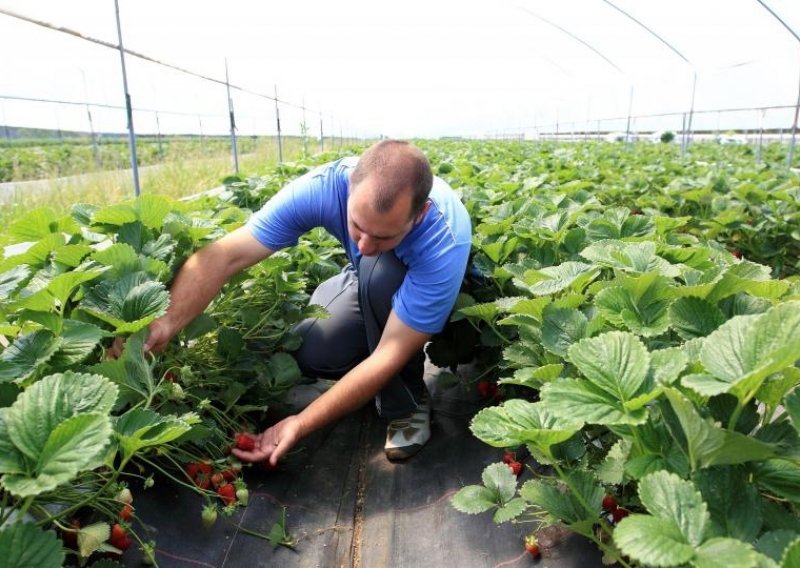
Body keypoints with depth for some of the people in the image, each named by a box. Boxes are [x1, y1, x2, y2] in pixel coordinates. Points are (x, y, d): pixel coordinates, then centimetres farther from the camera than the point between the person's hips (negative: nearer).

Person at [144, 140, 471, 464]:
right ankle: (388, 383, 9)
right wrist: (165, 323, -49)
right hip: (371, 283, 3)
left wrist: (301, 425, -41)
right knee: (311, 353, -23)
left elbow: (391, 352, -39)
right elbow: (226, 255, -34)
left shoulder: (445, 239, -41)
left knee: (380, 272, -37)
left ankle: (407, 402, -14)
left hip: (431, 288, -3)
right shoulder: (324, 187, -33)